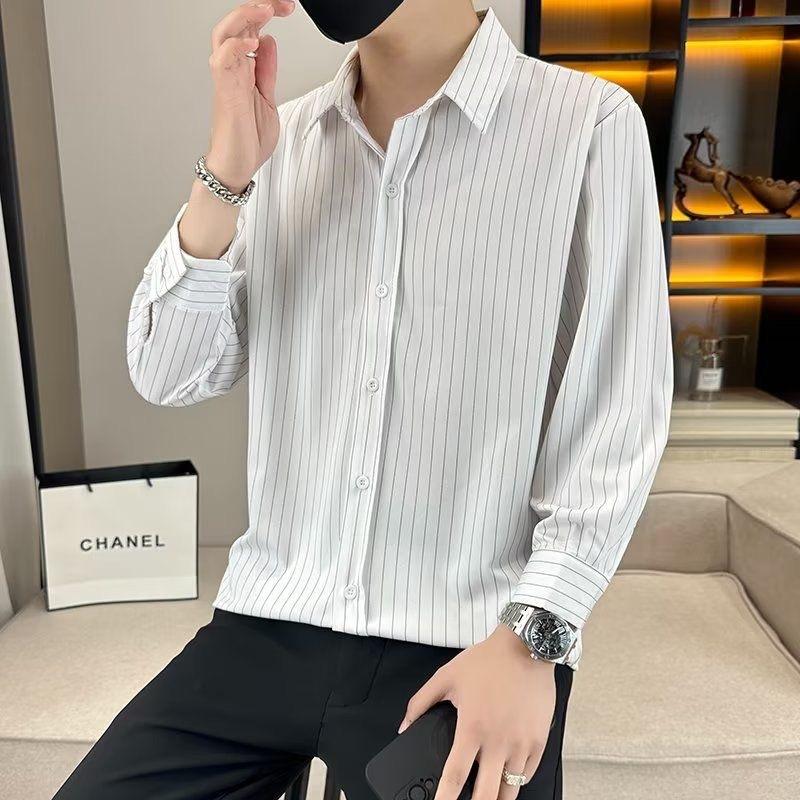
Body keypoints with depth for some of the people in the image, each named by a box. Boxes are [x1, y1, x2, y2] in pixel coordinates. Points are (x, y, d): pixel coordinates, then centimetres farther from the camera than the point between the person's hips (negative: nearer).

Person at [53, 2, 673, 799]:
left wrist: (531, 635, -13)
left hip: (470, 646, -3)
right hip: (268, 626, 4)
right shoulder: (275, 140, 7)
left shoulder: (590, 124, -6)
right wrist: (225, 175, -9)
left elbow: (617, 421, -7)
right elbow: (166, 376, 3)